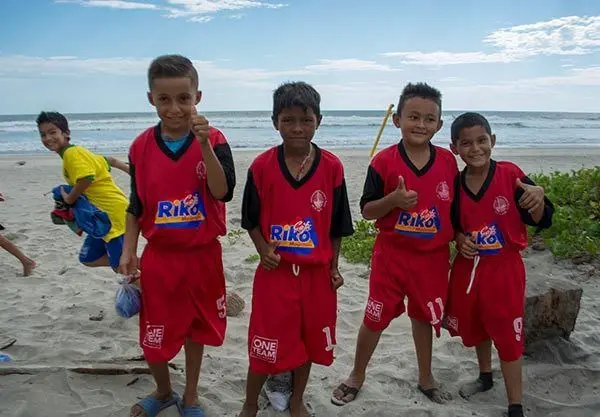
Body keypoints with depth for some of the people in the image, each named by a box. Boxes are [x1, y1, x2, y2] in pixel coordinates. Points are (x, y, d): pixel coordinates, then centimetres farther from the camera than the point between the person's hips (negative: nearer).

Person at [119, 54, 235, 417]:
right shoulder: (142, 146, -2)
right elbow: (136, 205, 6)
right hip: (159, 256, 2)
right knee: (154, 335, 10)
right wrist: (128, 250, 0)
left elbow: (223, 192, -22)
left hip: (202, 255, -1)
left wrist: (204, 143, -31)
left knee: (196, 327, 16)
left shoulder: (213, 140, -9)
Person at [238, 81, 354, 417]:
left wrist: (333, 266, 4)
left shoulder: (332, 166, -5)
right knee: (265, 346, 6)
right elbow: (251, 219, 2)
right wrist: (264, 250, -12)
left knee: (309, 340, 16)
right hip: (275, 271, -1)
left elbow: (337, 224, 3)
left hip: (316, 271, 2)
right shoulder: (262, 166, -7)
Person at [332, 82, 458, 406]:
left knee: (424, 316, 19)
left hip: (433, 256, 3)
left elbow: (455, 206, 9)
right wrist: (393, 200, -27)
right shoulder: (384, 161, -12)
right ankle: (357, 376, 31)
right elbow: (366, 210, -10)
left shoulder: (448, 161, -2)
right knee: (376, 317, 9)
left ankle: (426, 378, 40)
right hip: (391, 253, -2)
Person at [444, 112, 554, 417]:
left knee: (507, 336, 3)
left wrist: (539, 201, -31)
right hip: (468, 267, 4)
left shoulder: (510, 174, -13)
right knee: (474, 327, 21)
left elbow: (541, 221, -11)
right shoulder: (454, 184, -2)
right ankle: (485, 376, 47)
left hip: (505, 269, -4)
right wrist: (459, 238, -9)